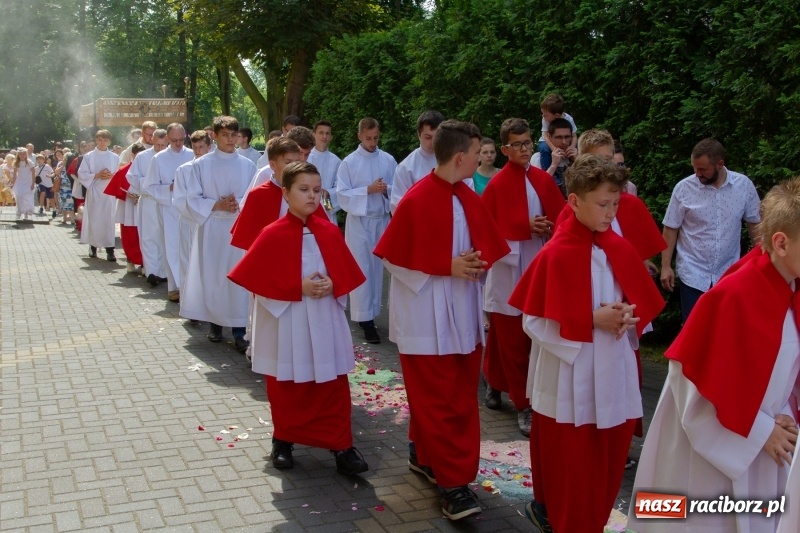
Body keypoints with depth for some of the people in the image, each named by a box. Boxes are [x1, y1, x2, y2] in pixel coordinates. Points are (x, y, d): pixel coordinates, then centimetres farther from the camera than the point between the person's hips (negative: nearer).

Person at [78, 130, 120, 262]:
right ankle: (93, 246, 17)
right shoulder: (88, 156, 3)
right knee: (94, 220, 3)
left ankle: (110, 249, -6)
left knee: (109, 220, -5)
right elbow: (82, 174, -1)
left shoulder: (114, 157, 6)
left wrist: (111, 176, -12)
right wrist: (96, 175, -13)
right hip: (94, 192, 0)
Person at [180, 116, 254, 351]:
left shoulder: (248, 165, 3)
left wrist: (239, 204, -15)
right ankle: (214, 324, 22)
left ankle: (239, 331, 1)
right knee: (212, 277, 6)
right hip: (212, 228, 0)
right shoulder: (201, 164, 1)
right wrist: (217, 205, -14)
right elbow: (192, 199, 0)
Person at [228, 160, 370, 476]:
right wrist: (298, 289, -18)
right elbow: (259, 281, -10)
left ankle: (341, 447, 12)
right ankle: (283, 442, 30)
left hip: (326, 323, 3)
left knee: (334, 388, 4)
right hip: (287, 325, -3)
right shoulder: (273, 235, -10)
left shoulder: (330, 232, 2)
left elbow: (347, 275, 8)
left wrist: (332, 286, -13)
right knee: (286, 388, 13)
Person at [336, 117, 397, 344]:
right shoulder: (349, 162, -3)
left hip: (382, 220, 3)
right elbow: (343, 194, -7)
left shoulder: (388, 160, 3)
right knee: (362, 269, -3)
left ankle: (372, 312, 18)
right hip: (359, 221, -2)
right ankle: (365, 318, 0)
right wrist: (368, 190, -18)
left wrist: (387, 190, -16)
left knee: (377, 268, 8)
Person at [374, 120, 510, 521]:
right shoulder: (416, 201, -16)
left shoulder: (470, 199, 5)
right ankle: (452, 482, 10)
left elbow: (488, 247, 15)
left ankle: (425, 455, 34)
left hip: (463, 313, 7)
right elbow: (394, 258, -12)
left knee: (459, 397, 15)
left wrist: (477, 263, -7)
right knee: (438, 401, 1)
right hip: (427, 316, -7)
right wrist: (447, 267, -18)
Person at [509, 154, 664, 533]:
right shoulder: (555, 255, -15)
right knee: (568, 465, 8)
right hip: (568, 381, -5)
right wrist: (591, 320, -19)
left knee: (607, 460, 15)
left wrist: (629, 317, -10)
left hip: (612, 376, 6)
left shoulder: (620, 250, 2)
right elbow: (535, 321, -14)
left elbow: (644, 304, 12)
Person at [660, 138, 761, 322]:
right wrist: (666, 266, -6)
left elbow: (754, 224, 5)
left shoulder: (744, 185, -5)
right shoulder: (684, 188, -9)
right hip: (693, 275, -1)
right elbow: (670, 229, -3)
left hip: (730, 274, 2)